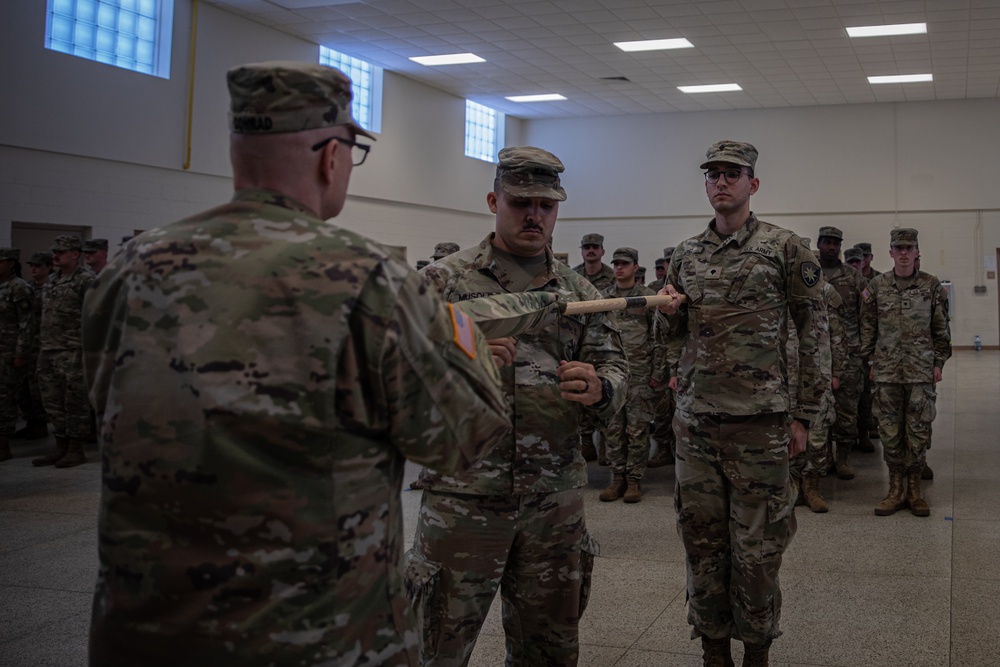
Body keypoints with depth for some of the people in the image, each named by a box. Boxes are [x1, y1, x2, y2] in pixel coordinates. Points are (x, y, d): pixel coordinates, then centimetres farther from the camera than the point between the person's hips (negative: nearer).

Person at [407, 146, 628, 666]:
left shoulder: (579, 292, 11)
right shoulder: (443, 281, 0)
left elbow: (616, 370, 9)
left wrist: (597, 388, -15)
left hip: (555, 501, 4)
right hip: (462, 499, -3)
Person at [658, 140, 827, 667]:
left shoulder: (785, 248, -1)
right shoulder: (685, 254, 12)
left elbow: (812, 334, -1)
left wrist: (803, 415, -4)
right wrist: (668, 310, -2)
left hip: (759, 420, -4)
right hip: (694, 419, 4)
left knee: (756, 545, 3)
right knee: (702, 539, 9)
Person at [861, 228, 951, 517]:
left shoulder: (932, 286, 3)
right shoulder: (877, 286, 4)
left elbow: (942, 329, 7)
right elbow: (867, 327, 9)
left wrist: (939, 362, 2)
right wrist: (871, 361, 5)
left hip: (921, 371, -1)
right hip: (886, 371, 1)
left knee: (918, 431, 2)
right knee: (890, 431, 3)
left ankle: (914, 488, 14)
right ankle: (896, 490, 14)